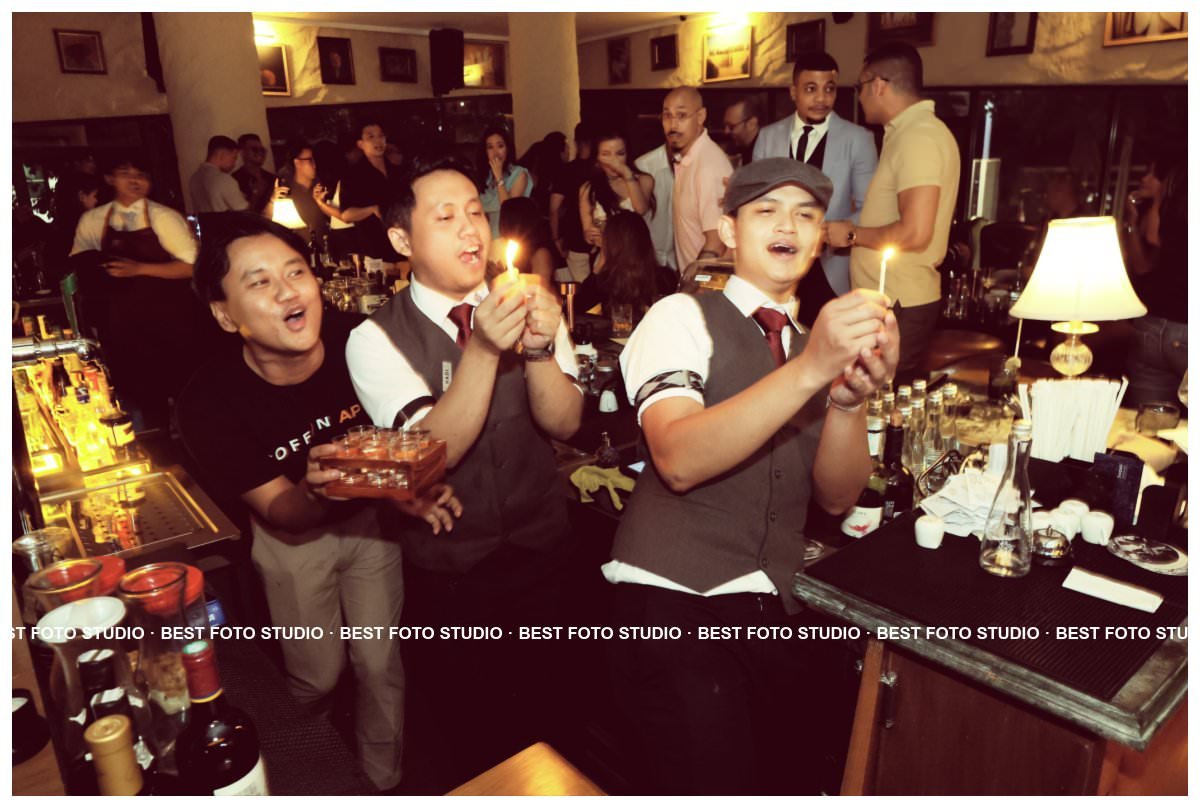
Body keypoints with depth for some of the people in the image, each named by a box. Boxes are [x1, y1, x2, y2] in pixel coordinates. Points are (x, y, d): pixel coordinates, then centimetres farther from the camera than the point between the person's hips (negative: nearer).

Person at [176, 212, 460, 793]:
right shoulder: (210, 402, -29)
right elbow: (281, 515, -24)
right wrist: (315, 491, -47)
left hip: (370, 515, 1)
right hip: (291, 534, -1)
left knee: (381, 663, 11)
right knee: (318, 674, 13)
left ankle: (383, 778, 41)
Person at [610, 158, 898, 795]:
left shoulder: (823, 341, 15)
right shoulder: (682, 317, -2)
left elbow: (836, 497, 2)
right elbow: (678, 460, -21)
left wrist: (852, 395, -16)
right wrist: (809, 369, -28)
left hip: (774, 611, 6)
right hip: (674, 601, -5)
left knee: (773, 778, 11)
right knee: (714, 784, -12)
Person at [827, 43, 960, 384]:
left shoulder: (918, 137, -15)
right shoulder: (909, 131, 16)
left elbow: (914, 233, -23)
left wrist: (851, 234, -12)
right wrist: (856, 230, 14)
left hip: (897, 307, -10)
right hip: (890, 299, 10)